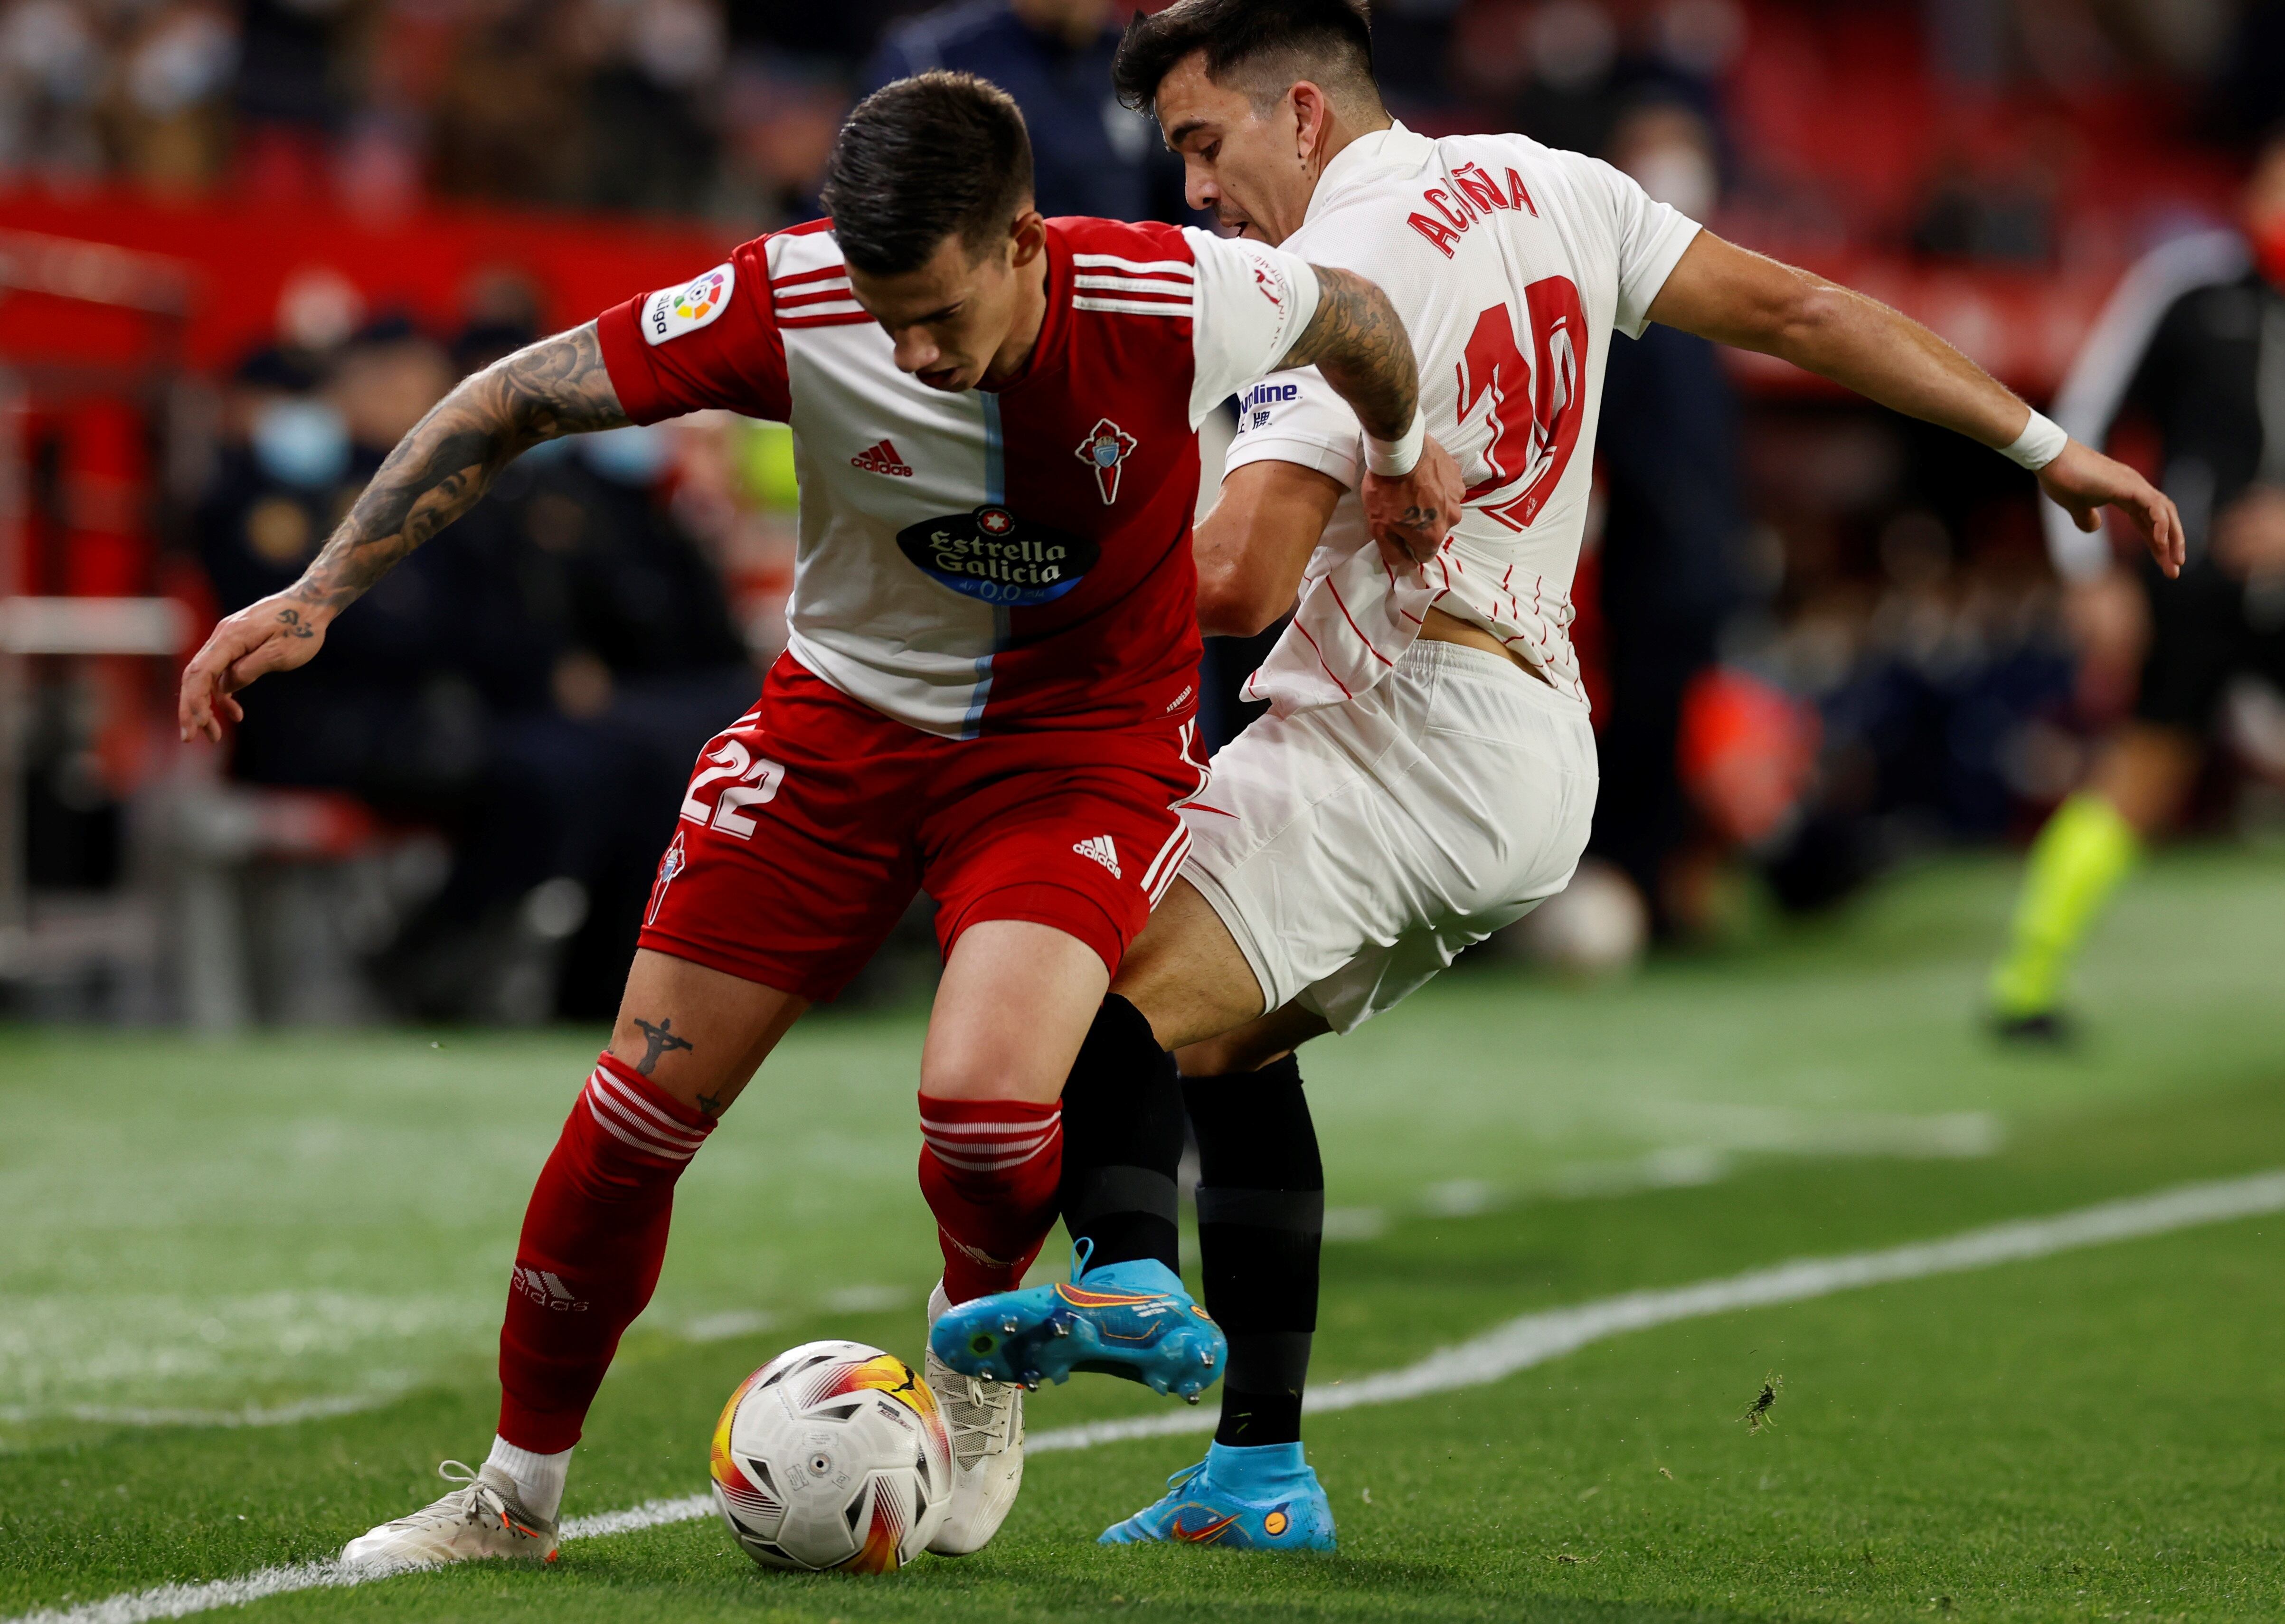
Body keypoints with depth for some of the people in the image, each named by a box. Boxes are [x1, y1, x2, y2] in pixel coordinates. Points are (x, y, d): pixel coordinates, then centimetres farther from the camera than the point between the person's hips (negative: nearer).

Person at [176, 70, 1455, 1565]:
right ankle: (518, 1492, 18)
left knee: (981, 1095, -26)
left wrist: (1407, 457, 17)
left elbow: (1355, 314, -2)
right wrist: (318, 593, -19)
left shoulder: (1174, 298, -26)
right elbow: (513, 401, -15)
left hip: (1083, 736, -2)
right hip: (848, 710, 2)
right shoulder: (790, 307, -24)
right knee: (643, 1102, -2)